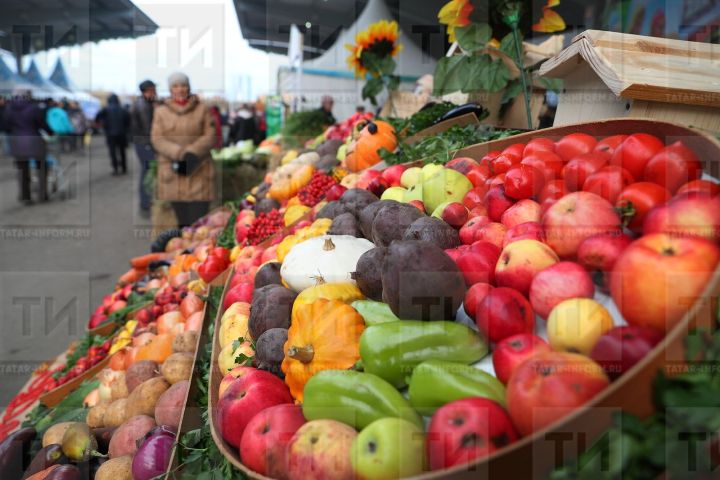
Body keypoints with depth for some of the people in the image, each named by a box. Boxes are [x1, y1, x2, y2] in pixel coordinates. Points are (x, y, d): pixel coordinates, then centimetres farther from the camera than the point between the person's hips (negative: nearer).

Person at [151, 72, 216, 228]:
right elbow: (157, 139, 1)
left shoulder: (202, 109, 6)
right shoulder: (161, 111, 9)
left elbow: (209, 136, -1)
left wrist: (192, 153, -17)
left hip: (199, 172, -1)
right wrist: (179, 154, -16)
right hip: (173, 172, 1)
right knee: (182, 222, 4)